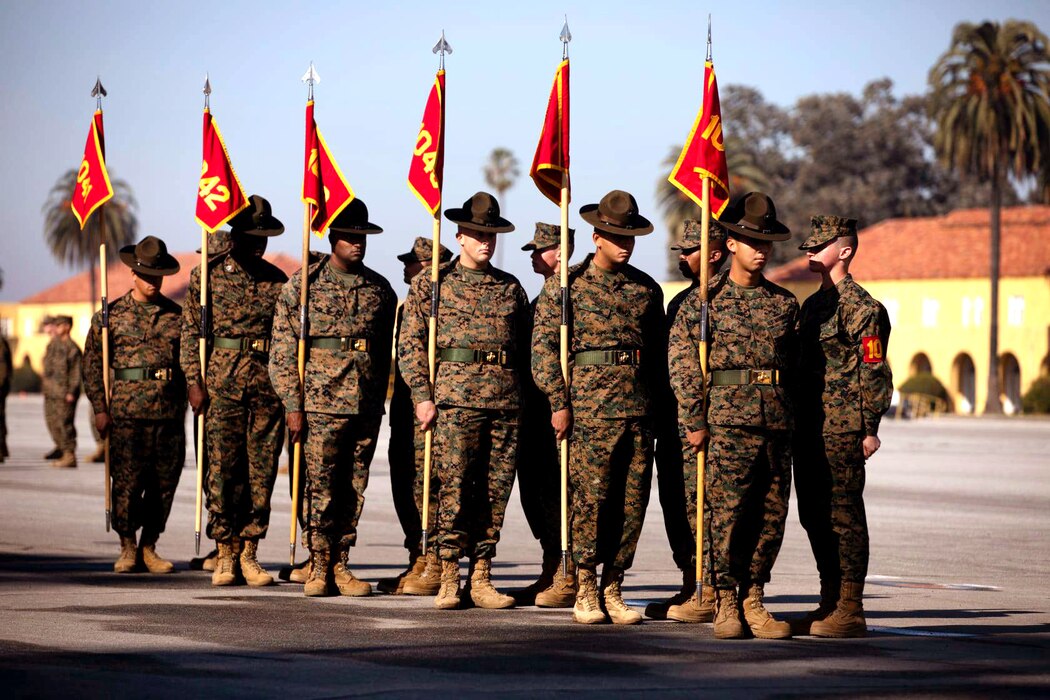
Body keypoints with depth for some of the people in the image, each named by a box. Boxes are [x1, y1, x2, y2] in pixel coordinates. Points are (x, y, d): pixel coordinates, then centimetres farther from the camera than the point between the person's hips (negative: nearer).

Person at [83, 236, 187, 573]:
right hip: (127, 413, -2)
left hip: (170, 415, 2)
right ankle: (127, 548, 9)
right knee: (127, 481, -4)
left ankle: (149, 547, 14)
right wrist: (100, 409, -2)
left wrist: (183, 405, 6)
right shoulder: (112, 314, 5)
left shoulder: (177, 315, 12)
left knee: (165, 483, 3)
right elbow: (92, 363, 5)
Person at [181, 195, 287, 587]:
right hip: (221, 382, -2)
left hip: (267, 385, 2)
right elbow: (190, 331, 3)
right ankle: (225, 554, 4)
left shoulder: (277, 281, 10)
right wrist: (194, 381, -5)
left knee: (262, 471, 1)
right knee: (222, 470, -3)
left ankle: (249, 554, 8)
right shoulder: (208, 275, 4)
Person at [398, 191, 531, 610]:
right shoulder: (432, 284, 6)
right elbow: (410, 344, 3)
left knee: (496, 490, 2)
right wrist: (422, 397, -6)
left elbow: (526, 348, 21)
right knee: (454, 489, -9)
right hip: (455, 397, -4)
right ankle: (449, 581, -4)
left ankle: (481, 579, 8)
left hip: (505, 402, 4)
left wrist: (523, 396, 12)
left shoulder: (510, 288, 16)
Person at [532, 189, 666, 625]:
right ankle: (585, 589, 5)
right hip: (589, 407, -4)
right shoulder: (565, 285, 1)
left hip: (639, 410, 4)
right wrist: (558, 403, -7)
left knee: (632, 502, 2)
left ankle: (613, 588, 10)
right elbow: (544, 346, -1)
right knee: (590, 499, -5)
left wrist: (658, 402, 14)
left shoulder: (647, 289, 14)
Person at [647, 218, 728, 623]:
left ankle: (709, 595, -6)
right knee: (675, 503, 11)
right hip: (674, 421, 10)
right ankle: (691, 589, 17)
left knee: (700, 507, -9)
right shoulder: (681, 300, 21)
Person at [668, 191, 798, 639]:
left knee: (771, 515, 3)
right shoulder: (704, 300, 3)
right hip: (727, 421, -4)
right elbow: (681, 362, 0)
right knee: (727, 514, -7)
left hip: (777, 422, 4)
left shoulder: (785, 303, 15)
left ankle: (754, 600, 11)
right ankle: (726, 602, 1)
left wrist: (791, 418, 13)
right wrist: (693, 421, -6)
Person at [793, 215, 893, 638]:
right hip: (809, 428, 9)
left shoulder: (860, 307, -9)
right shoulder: (812, 305, 18)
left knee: (843, 515, -6)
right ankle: (830, 604, 18)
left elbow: (874, 372, -13)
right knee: (814, 516, 11)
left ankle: (849, 613, -3)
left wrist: (869, 428, -17)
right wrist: (796, 425, 19)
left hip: (842, 428, -9)